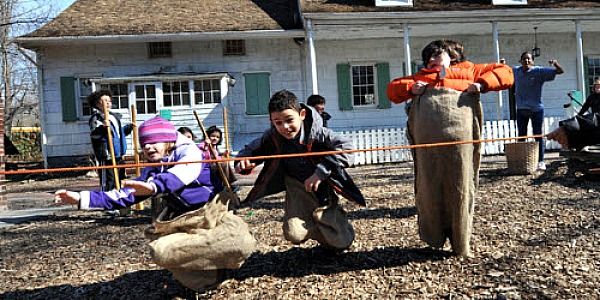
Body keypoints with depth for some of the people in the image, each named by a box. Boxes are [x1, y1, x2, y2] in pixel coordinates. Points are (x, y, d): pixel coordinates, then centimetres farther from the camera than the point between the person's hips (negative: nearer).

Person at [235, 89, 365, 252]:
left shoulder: (317, 133, -23)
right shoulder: (272, 137, -16)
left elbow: (346, 147, -30)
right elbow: (251, 150, -2)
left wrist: (322, 171, -37)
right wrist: (244, 161, -26)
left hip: (322, 185, -2)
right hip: (297, 185, 2)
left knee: (341, 243, -4)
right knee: (293, 234, -20)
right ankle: (316, 228, 16)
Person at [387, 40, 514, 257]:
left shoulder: (468, 69, 30)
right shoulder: (422, 76, 35)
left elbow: (505, 72, 26)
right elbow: (392, 88, 32)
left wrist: (481, 85, 8)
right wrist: (410, 88, 11)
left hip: (459, 132, -1)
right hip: (427, 136, 2)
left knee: (461, 187, -1)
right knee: (429, 186, 1)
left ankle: (461, 244, 9)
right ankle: (433, 237, 14)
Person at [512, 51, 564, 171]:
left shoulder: (539, 71, -7)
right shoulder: (516, 71, 3)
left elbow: (560, 71, -8)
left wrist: (555, 63, -27)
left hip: (536, 109, -4)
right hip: (521, 109, 4)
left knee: (538, 135, 0)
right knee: (521, 136, 10)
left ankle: (540, 161, 7)